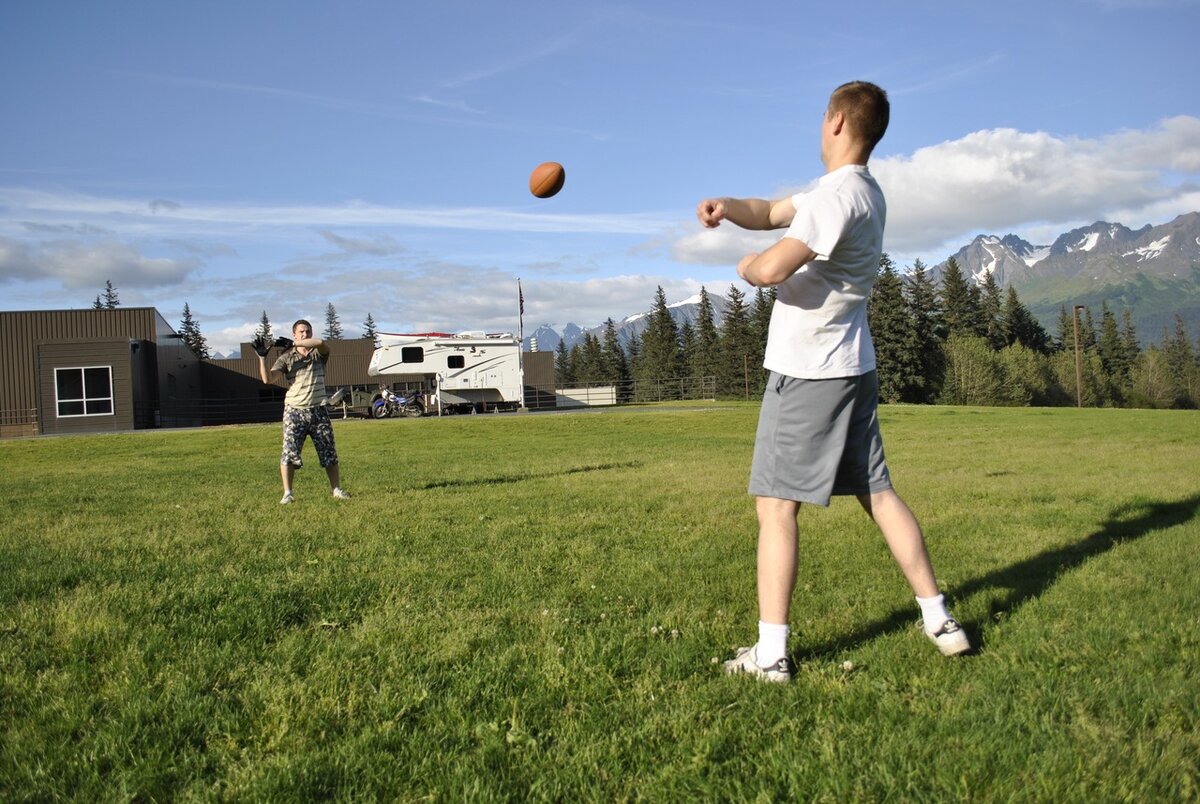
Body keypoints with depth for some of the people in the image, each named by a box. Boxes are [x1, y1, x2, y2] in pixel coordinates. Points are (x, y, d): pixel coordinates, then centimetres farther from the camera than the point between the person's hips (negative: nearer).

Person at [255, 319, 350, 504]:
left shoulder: (319, 354, 4)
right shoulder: (286, 358, 2)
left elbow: (320, 342, -21)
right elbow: (267, 379, -9)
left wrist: (292, 344, -24)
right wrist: (262, 357, -21)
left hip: (318, 411, 1)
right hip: (294, 411, -1)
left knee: (329, 452, 6)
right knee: (289, 452, -7)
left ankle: (337, 489, 17)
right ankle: (287, 493, 2)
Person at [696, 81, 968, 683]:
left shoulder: (840, 192, -16)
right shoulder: (862, 191, 16)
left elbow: (772, 269, -25)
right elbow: (772, 213, 19)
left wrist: (748, 267, -2)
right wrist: (726, 208, -1)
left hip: (808, 373, -9)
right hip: (852, 367, 10)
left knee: (775, 505, -5)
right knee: (877, 494, 14)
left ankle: (770, 653, -1)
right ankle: (939, 620, 20)